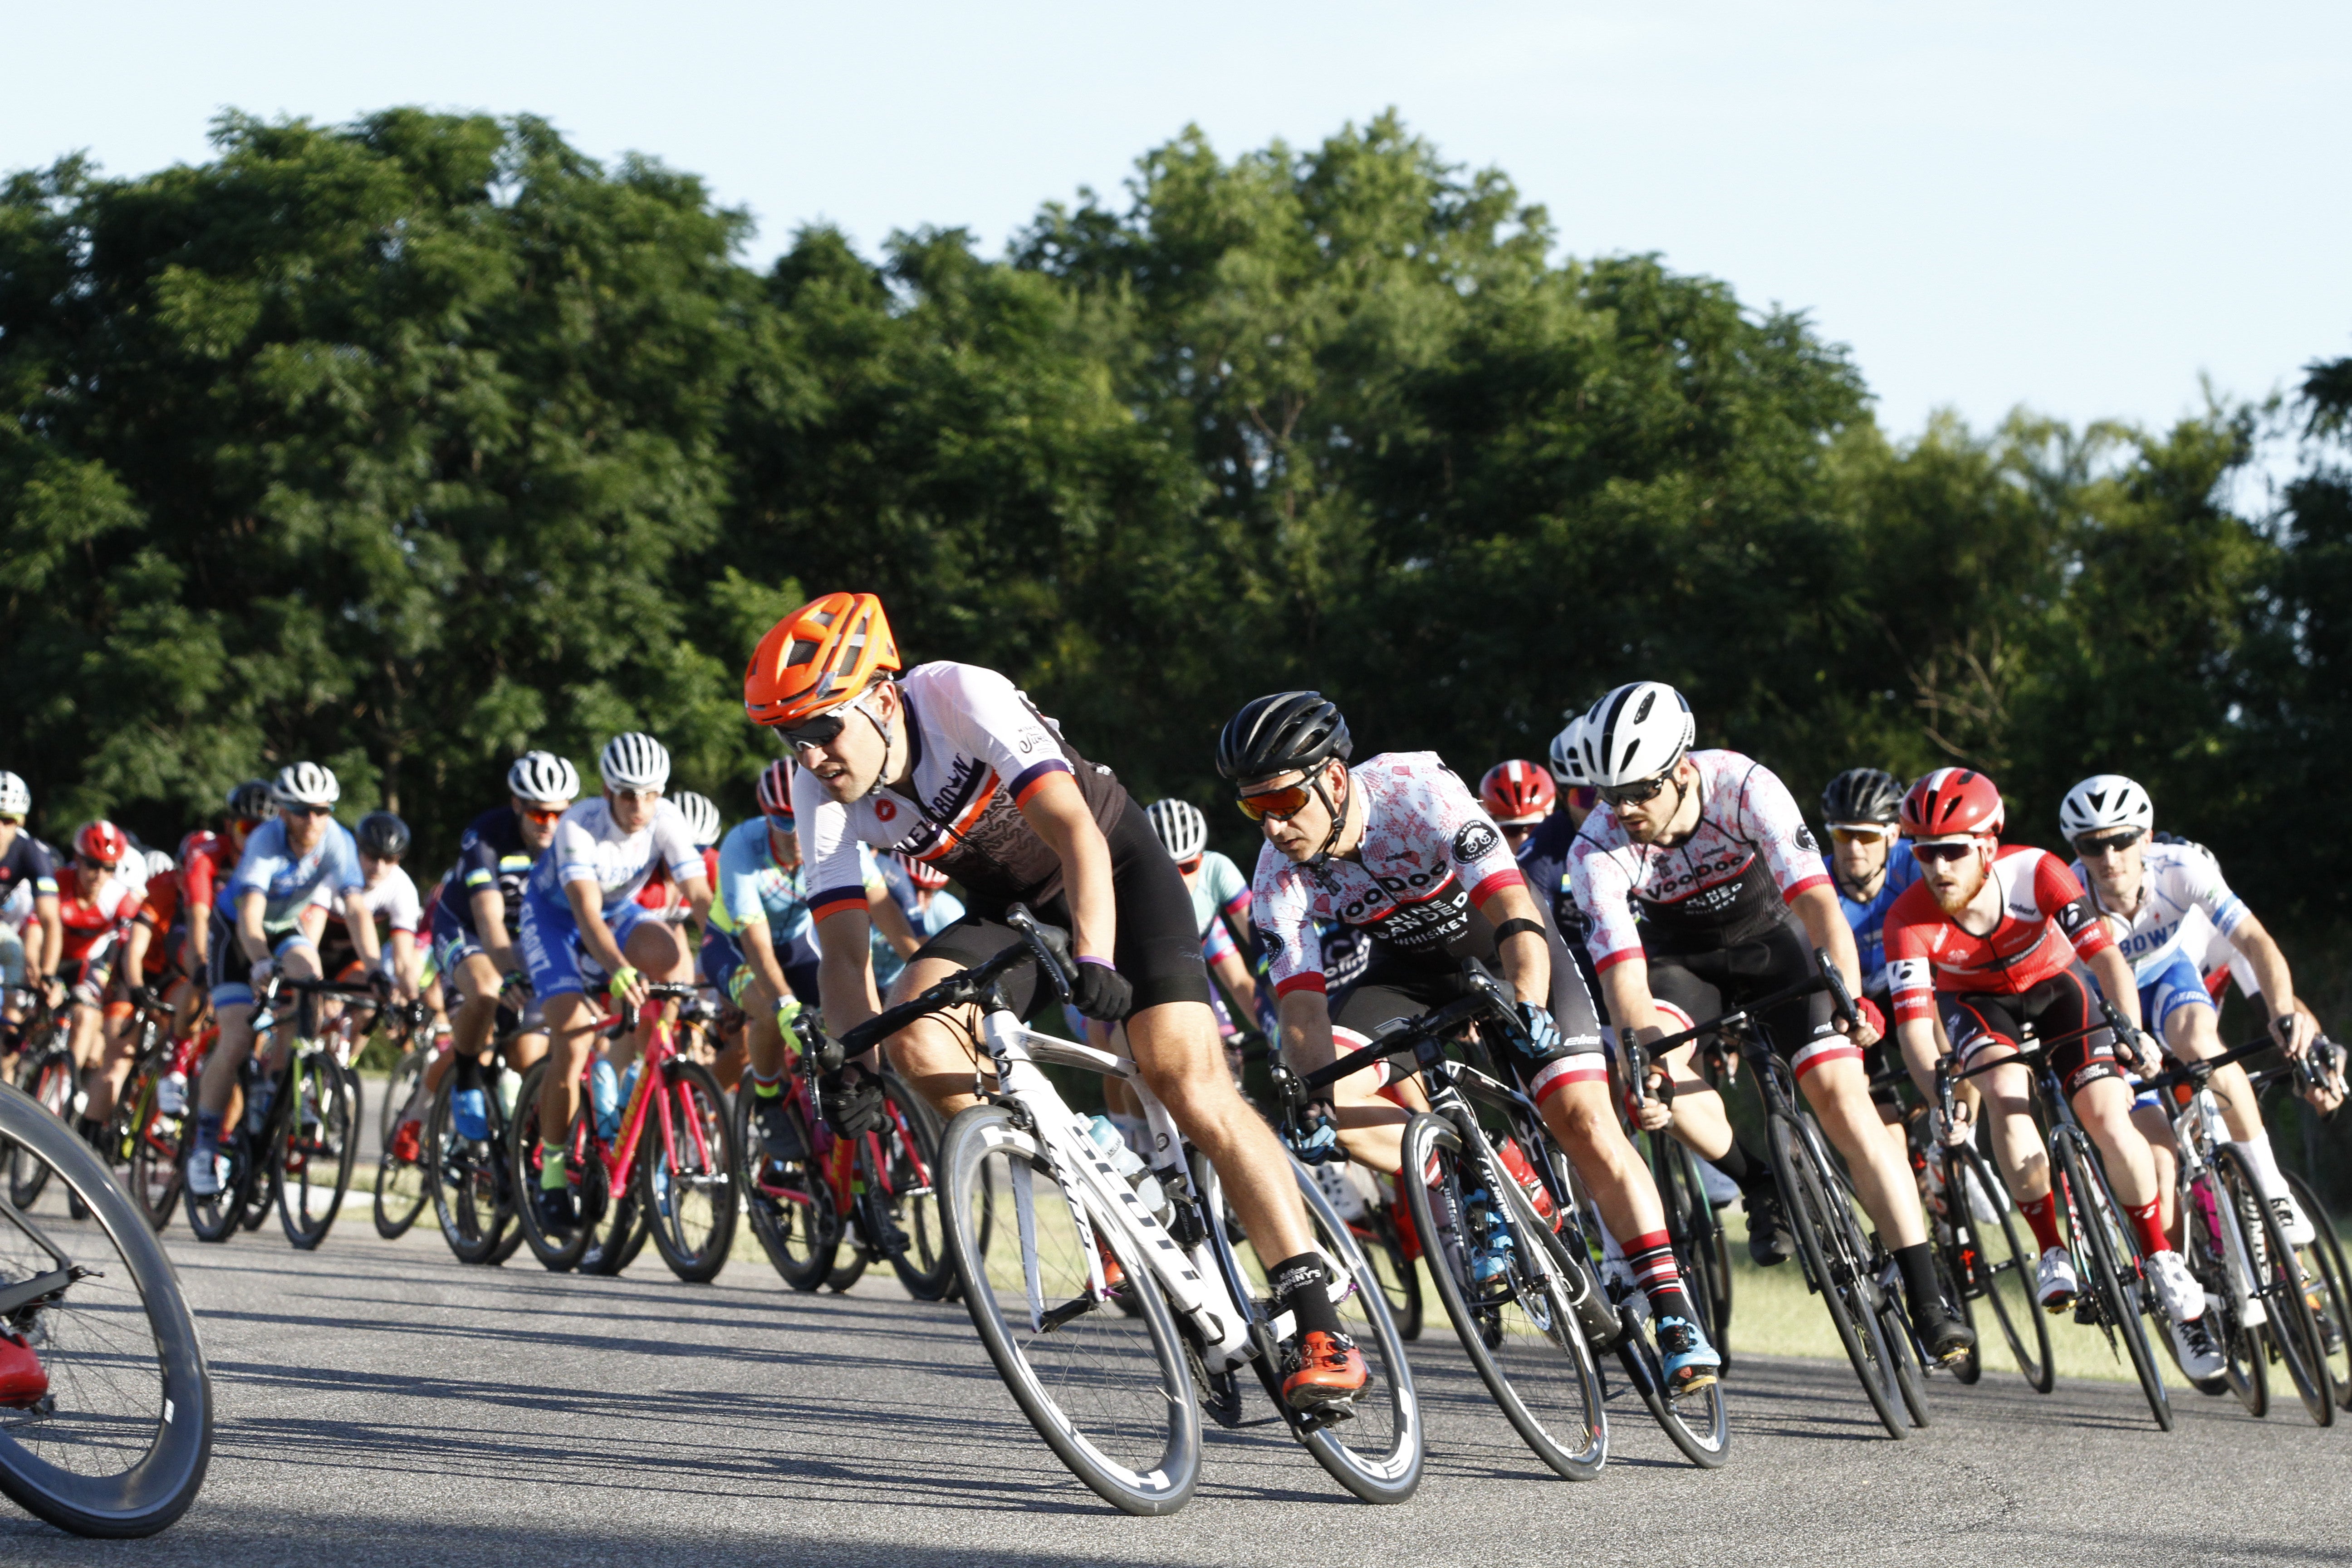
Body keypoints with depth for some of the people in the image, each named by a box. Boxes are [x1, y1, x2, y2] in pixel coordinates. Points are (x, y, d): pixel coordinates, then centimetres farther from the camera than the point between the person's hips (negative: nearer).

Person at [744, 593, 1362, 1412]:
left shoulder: (961, 699, -30)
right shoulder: (822, 794, -15)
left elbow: (1077, 835, -37)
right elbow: (844, 949, -16)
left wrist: (1095, 959, -53)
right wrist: (853, 1059, -36)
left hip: (1114, 870, -5)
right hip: (1010, 906, 5)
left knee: (1187, 1080, -21)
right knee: (916, 1038, -24)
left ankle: (1320, 1329, -22)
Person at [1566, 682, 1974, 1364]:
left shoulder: (1745, 788, -31)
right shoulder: (1598, 850, -27)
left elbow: (1818, 902, -38)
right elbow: (1624, 975, -35)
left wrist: (1849, 999, -53)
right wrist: (1640, 1060, -53)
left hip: (1768, 939, -1)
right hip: (1679, 958, 1)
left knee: (1841, 1092, -17)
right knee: (1656, 1067, -31)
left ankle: (1929, 1303, -16)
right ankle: (1760, 1183, -3)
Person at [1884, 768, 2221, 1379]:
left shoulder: (2036, 874, -32)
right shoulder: (1910, 919, -30)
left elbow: (2105, 954, -38)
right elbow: (1914, 1022, -36)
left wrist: (2131, 1032, -54)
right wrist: (1942, 1094, -53)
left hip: (2054, 985, 0)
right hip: (1976, 1002, 0)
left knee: (2110, 1117, -18)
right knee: (2005, 1090, -31)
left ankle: (2164, 1263, -2)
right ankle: (2052, 1251, -18)